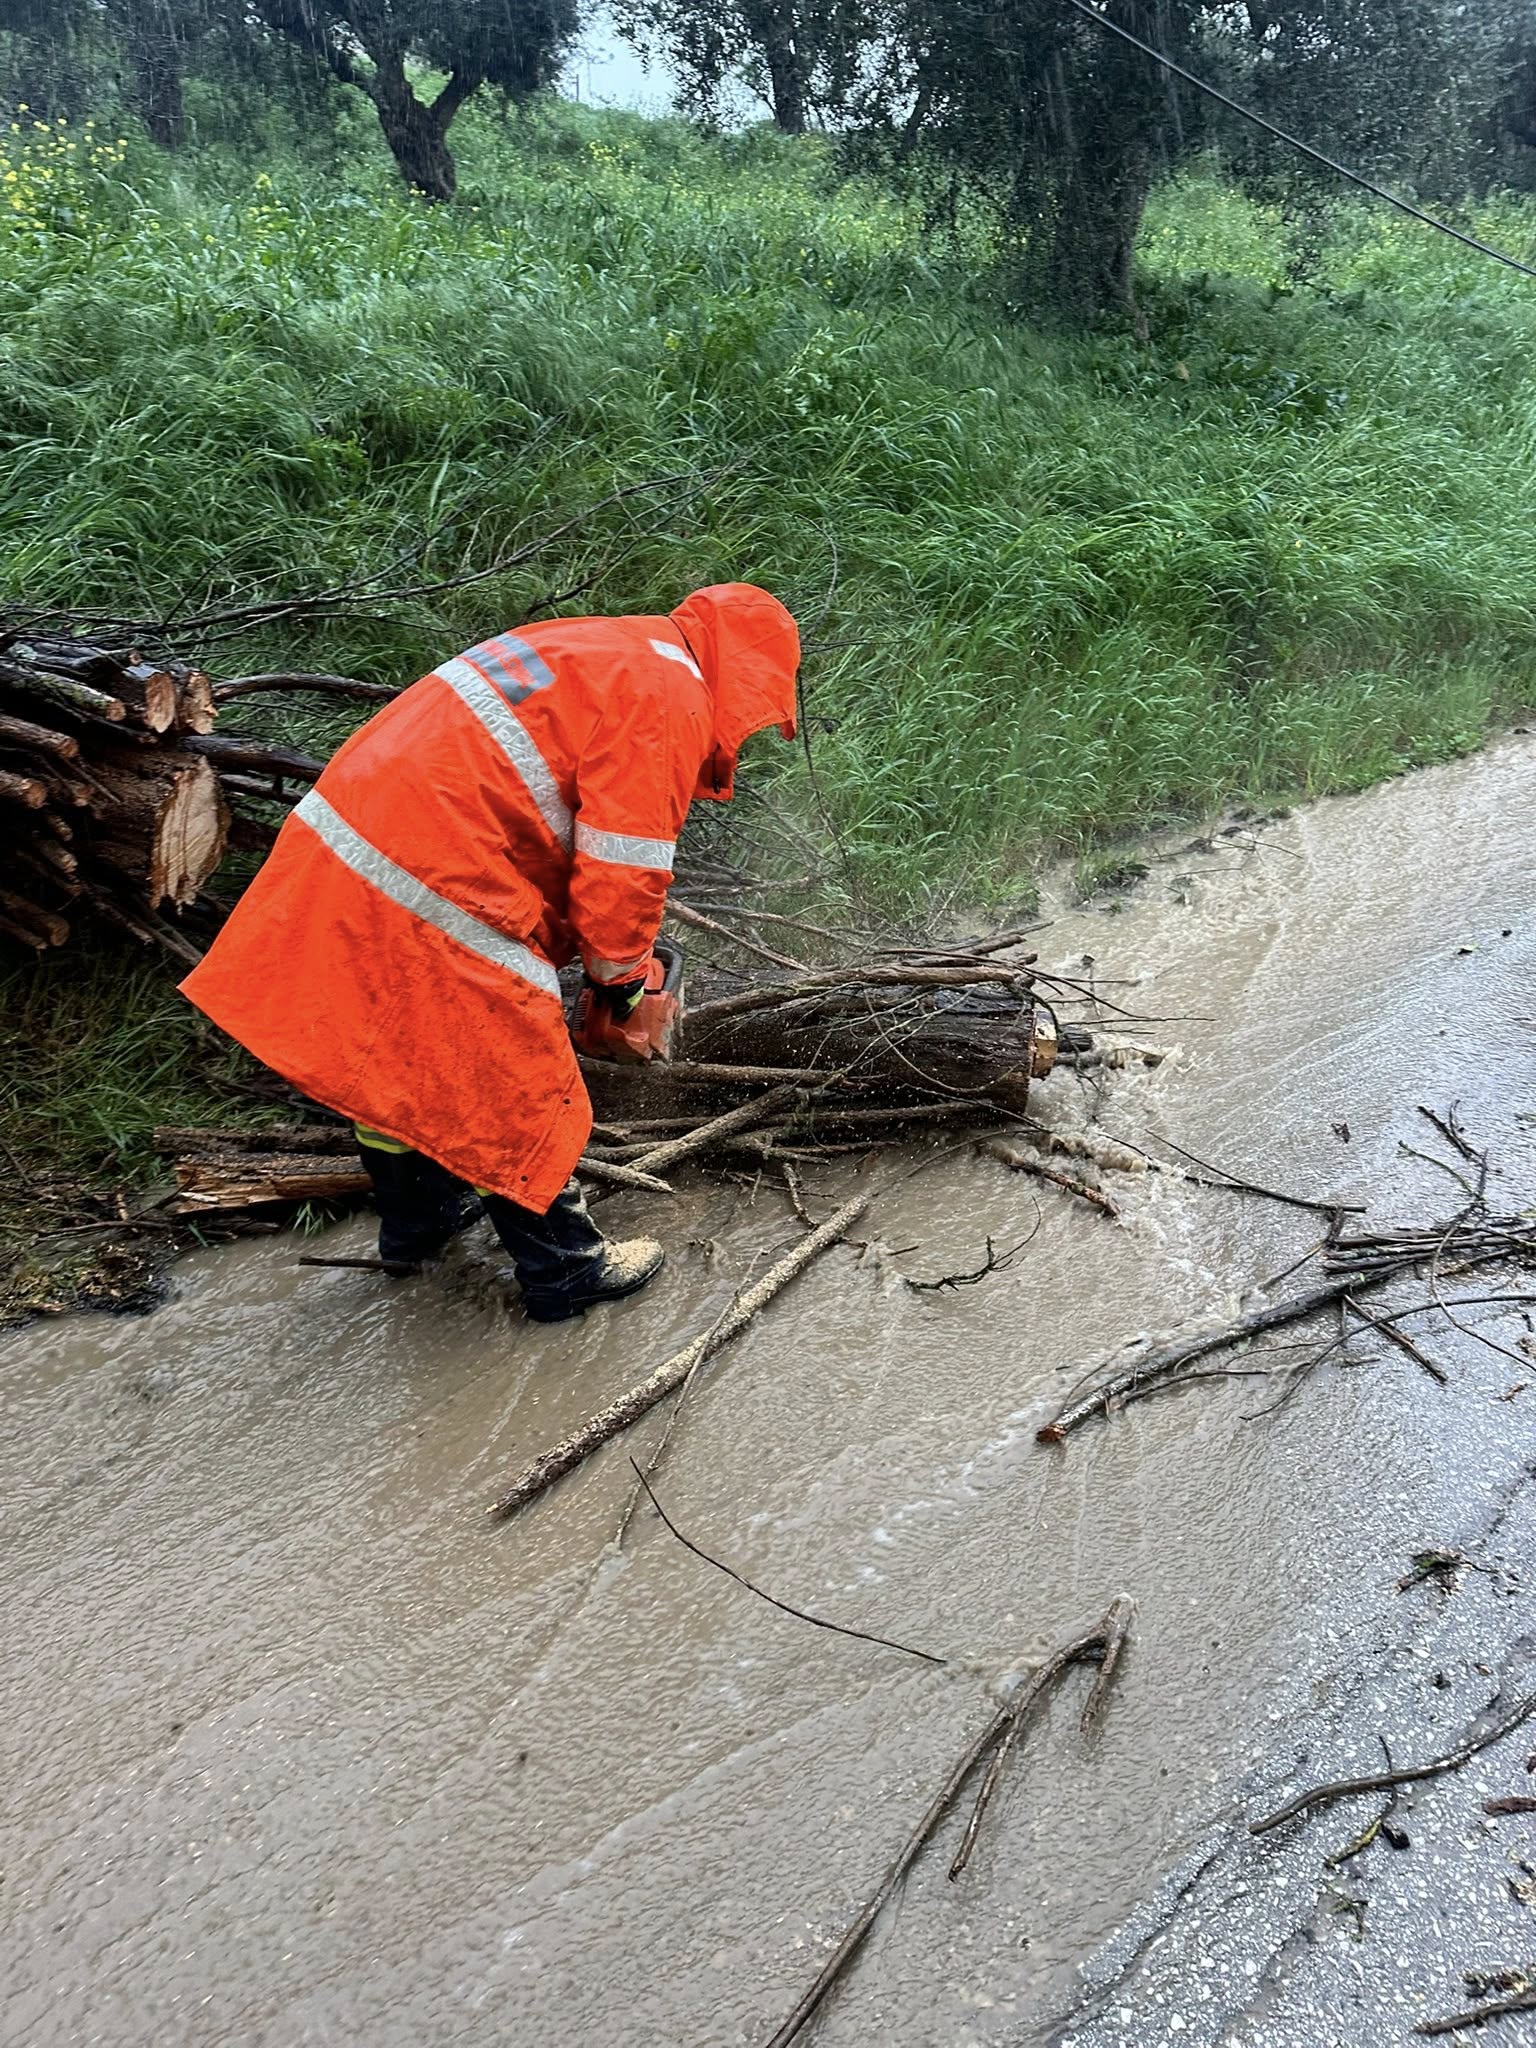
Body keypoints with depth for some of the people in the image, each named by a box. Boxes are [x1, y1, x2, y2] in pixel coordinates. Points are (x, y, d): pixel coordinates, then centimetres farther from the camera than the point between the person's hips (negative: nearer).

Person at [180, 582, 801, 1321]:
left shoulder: (598, 651, 21)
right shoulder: (671, 693, -9)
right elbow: (624, 865, -13)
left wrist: (580, 947, 25)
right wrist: (618, 974, 5)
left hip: (347, 843, 10)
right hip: (429, 893, -10)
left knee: (390, 1061, 25)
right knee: (516, 1092, 6)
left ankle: (412, 1223, 45)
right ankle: (563, 1272, 23)